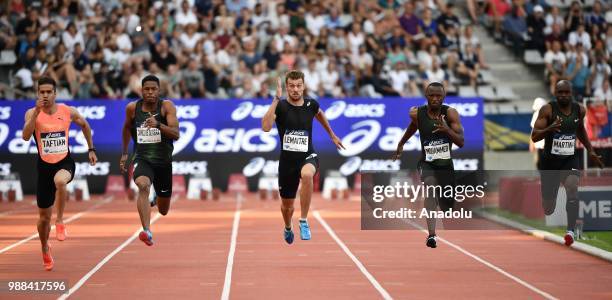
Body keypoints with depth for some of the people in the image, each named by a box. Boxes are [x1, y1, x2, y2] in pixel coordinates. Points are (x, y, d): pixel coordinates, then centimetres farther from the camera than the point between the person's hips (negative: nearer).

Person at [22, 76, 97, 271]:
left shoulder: (68, 112, -3)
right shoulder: (32, 113, -7)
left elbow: (85, 125, 17)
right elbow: (26, 136, -25)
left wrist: (91, 149, 17)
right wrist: (37, 112, -31)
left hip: (65, 162, -1)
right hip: (44, 166, 1)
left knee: (60, 181, -40)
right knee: (44, 216, 9)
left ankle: (60, 222, -20)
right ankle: (45, 250, 36)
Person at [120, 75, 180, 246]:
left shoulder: (167, 106, -10)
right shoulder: (132, 108, -3)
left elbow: (176, 134, -20)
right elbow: (127, 128, 19)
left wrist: (158, 125, -36)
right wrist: (124, 153, 20)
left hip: (163, 161, 1)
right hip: (142, 159, 0)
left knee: (163, 211, 14)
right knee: (143, 186, -36)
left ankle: (157, 198, 53)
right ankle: (147, 232, -43)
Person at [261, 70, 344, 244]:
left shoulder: (311, 104, -2)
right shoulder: (280, 106, -12)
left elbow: (320, 114, 24)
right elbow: (266, 127, -32)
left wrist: (332, 135, 32)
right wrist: (276, 99, -33)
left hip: (308, 156, 0)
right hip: (287, 159, 0)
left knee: (307, 175, -38)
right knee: (287, 205, 16)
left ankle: (304, 222, -25)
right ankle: (288, 228, 53)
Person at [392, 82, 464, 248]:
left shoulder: (451, 113, -13)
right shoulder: (417, 113, -7)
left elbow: (461, 142, -18)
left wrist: (447, 130, -35)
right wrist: (400, 145, 30)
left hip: (446, 164, 1)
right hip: (427, 164, -1)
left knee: (447, 206, 12)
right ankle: (431, 235, -42)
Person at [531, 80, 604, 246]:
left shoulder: (580, 110, 0)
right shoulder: (547, 110, -14)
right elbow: (534, 137, -18)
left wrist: (591, 151, 20)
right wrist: (550, 129, -37)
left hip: (570, 159, 2)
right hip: (550, 160, -2)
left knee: (572, 190, -28)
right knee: (548, 207, 8)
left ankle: (570, 232, -30)